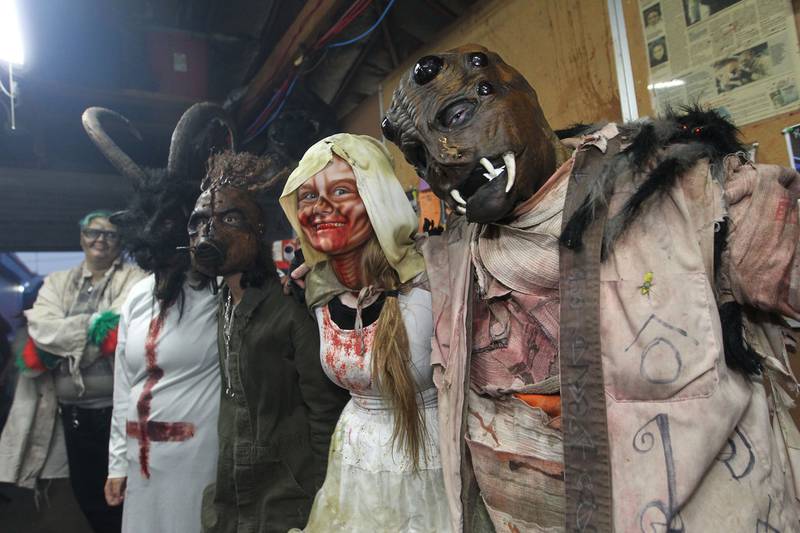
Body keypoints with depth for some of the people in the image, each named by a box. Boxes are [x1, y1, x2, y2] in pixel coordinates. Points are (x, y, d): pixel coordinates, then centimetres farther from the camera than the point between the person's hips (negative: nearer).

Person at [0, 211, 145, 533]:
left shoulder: (133, 280, -3)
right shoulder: (56, 283, 11)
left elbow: (119, 330, -17)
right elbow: (40, 328, -5)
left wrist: (59, 339, -10)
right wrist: (92, 322, -15)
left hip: (116, 407, -4)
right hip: (72, 410, 5)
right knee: (85, 493, 18)